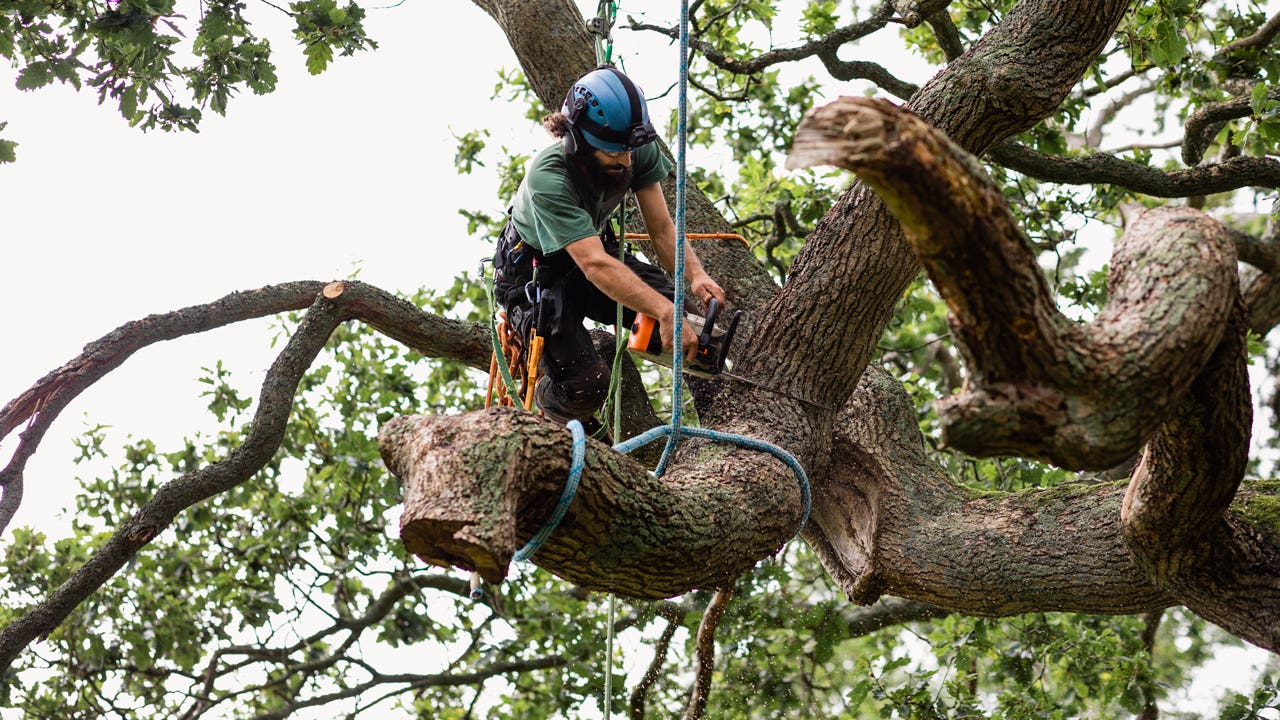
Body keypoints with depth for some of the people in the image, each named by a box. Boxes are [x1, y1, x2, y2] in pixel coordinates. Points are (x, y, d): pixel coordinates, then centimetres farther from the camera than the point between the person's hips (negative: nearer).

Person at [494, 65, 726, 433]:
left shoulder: (639, 153, -20)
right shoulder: (548, 178, -38)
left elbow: (661, 228, -17)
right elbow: (595, 265, -46)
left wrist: (695, 274, -38)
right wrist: (665, 313, -57)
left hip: (596, 248, 5)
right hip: (532, 273, -5)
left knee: (680, 311, -20)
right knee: (584, 386, -21)